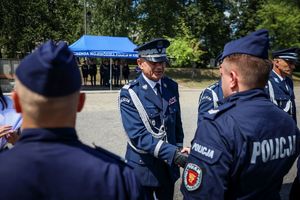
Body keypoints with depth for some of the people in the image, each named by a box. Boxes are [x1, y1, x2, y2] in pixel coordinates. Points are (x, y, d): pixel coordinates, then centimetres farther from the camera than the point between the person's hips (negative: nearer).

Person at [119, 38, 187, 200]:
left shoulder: (172, 86, 1)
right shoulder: (129, 93, -16)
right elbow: (137, 135, -23)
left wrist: (178, 149, 7)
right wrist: (172, 153, -30)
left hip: (169, 165, 5)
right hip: (143, 166, -4)